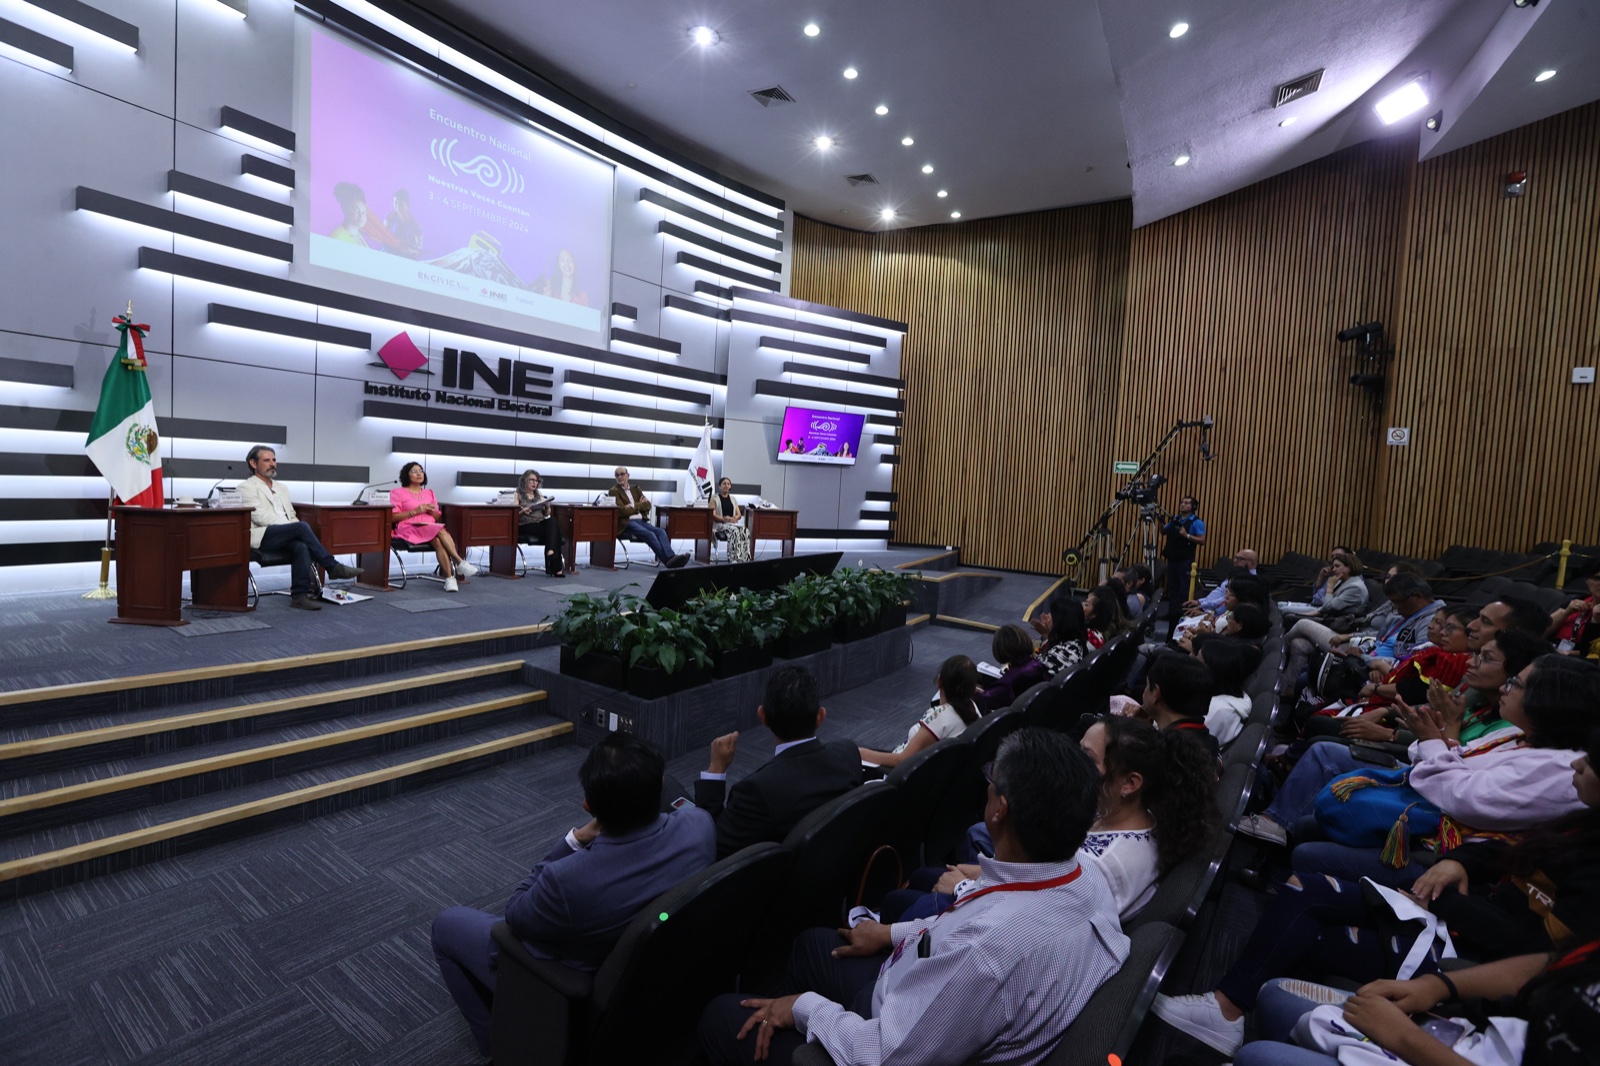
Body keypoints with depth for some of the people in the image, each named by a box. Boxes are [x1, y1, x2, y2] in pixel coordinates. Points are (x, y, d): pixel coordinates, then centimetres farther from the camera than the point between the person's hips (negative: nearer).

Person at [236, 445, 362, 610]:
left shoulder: (281, 488, 27)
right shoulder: (247, 487, 6)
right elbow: (259, 516, -8)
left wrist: (298, 531, -1)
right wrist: (296, 528, -16)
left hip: (287, 537, 5)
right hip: (263, 536, -5)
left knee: (301, 546, -31)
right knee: (301, 527, -31)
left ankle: (300, 595, -34)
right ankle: (332, 567, -26)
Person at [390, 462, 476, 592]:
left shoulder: (429, 493, 24)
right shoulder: (398, 493, 11)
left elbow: (438, 517, 23)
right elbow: (392, 517, -1)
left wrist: (432, 511, 0)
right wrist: (415, 511, -10)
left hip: (432, 529, 4)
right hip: (410, 529, -3)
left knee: (438, 540, -35)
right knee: (441, 531, -35)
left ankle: (450, 578, -46)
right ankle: (460, 563, -40)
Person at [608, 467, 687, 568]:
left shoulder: (636, 489, 22)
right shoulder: (614, 491, 4)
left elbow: (647, 505, 13)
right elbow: (623, 511, -10)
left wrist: (634, 506, -4)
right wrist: (639, 505, 0)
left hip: (640, 521, 6)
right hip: (626, 523, -6)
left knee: (660, 531, -23)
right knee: (649, 534, -31)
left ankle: (670, 558, -43)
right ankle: (668, 560, -41)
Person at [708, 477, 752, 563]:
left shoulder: (733, 499, 24)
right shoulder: (714, 498, 9)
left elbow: (739, 514, 16)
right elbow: (712, 515, -3)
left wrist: (734, 518, -8)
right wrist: (724, 519, -18)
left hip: (733, 524, 4)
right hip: (719, 525, -4)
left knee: (745, 531, -32)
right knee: (734, 530, -39)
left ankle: (745, 559, -42)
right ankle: (734, 559, -46)